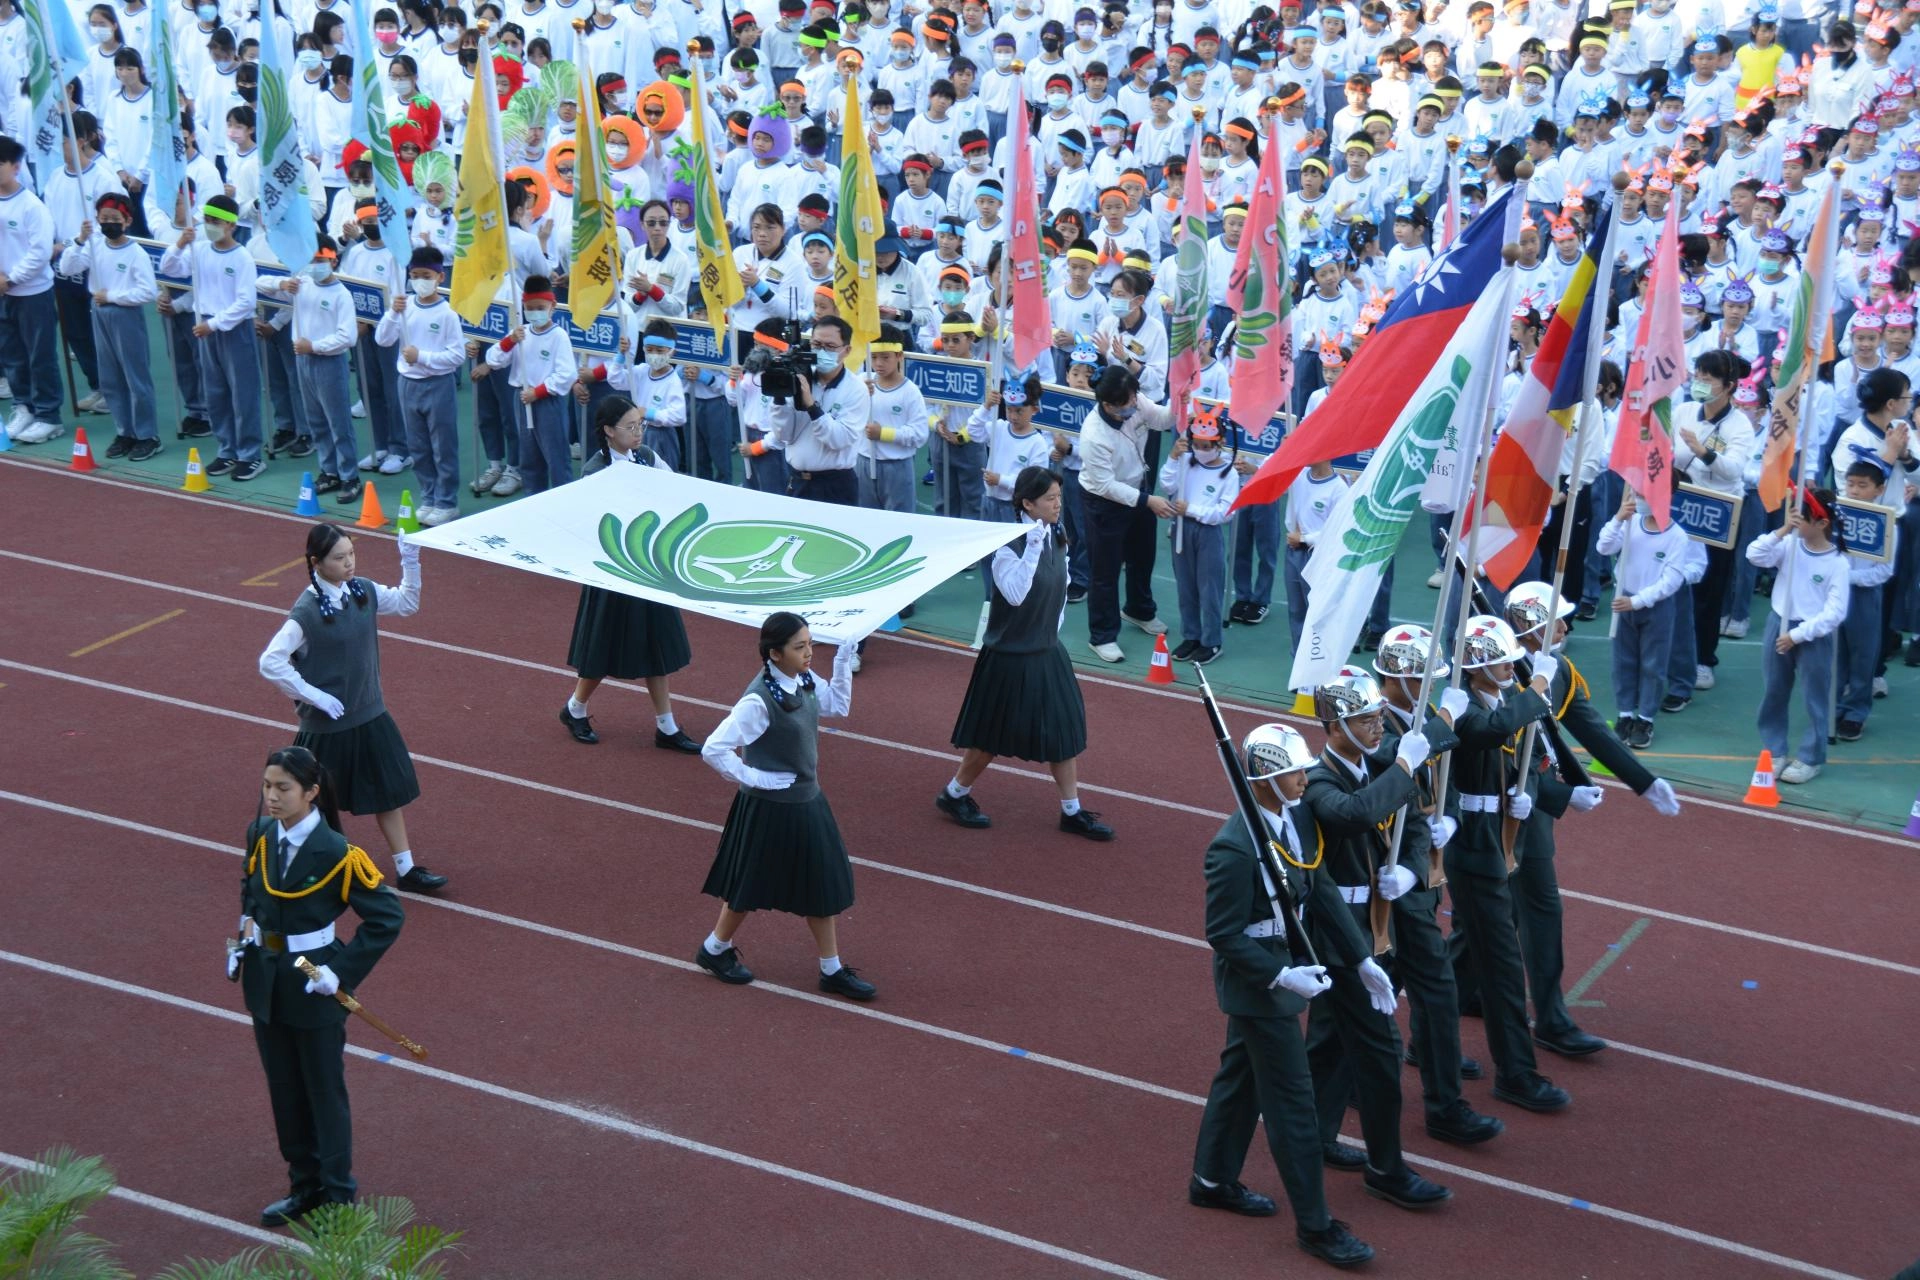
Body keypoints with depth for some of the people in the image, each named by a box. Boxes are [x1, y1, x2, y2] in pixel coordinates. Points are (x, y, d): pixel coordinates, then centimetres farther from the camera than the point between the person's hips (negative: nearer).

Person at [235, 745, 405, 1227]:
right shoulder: (260, 835, -2)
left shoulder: (337, 853, -20)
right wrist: (242, 939, 6)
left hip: (313, 988, -6)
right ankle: (304, 1186, 32)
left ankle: (339, 1196, 21)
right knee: (284, 1091, 17)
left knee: (324, 1092, 7)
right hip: (265, 981, 6)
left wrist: (342, 971, -19)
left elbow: (389, 916, -16)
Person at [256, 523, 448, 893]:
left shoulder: (363, 592, -3)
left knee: (389, 790, 9)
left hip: (369, 716, 6)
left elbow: (407, 603, 12)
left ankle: (407, 869, 17)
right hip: (329, 723, -6)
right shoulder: (307, 611, -22)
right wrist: (314, 696, -21)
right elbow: (270, 663, -23)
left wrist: (410, 562, -3)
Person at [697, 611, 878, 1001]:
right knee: (752, 884, 12)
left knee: (822, 883, 14)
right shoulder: (759, 701, -28)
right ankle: (715, 950, 36)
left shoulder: (804, 681, -4)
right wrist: (753, 778, -19)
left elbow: (837, 705, 14)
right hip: (770, 808, -8)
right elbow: (713, 749, -27)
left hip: (807, 801, 8)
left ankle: (832, 970, 26)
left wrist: (844, 659, 3)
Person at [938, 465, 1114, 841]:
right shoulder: (1010, 546, -22)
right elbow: (1015, 594, -36)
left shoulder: (1056, 540, 1)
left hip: (1048, 652, 7)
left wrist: (1054, 627, 14)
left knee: (1063, 729, 9)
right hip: (1011, 656, -7)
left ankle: (1072, 811, 19)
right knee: (995, 736, 6)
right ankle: (954, 794, 27)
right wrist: (1032, 548, -40)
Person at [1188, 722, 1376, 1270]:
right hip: (1259, 982, -9)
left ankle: (1212, 1181, 42)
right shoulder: (1235, 848, -28)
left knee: (1240, 1075, 23)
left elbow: (1323, 893, 2)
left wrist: (1363, 959, -1)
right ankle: (1314, 1224, 12)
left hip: (1286, 963, 9)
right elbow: (1224, 935, -22)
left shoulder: (1295, 819, -4)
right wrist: (1282, 976, -27)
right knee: (1292, 1100, 0)